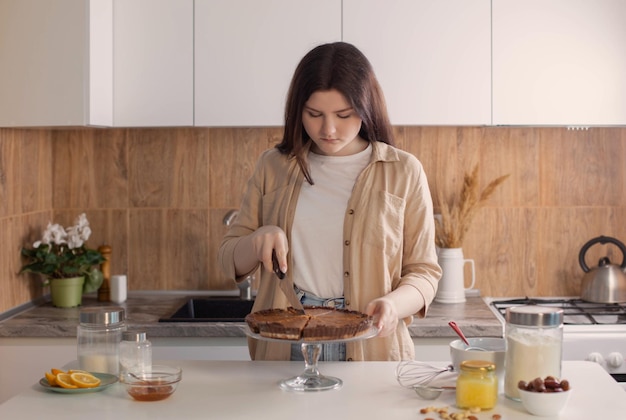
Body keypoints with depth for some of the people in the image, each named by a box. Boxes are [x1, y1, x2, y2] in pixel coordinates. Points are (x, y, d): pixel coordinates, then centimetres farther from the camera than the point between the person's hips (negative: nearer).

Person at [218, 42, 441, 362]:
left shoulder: (403, 172, 6)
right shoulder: (272, 167, 11)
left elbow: (423, 270, 8)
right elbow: (229, 261, 16)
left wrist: (395, 304, -13)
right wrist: (259, 240, -6)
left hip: (369, 350, -1)